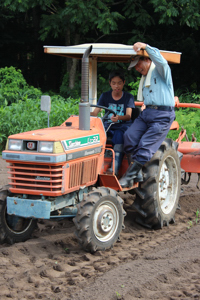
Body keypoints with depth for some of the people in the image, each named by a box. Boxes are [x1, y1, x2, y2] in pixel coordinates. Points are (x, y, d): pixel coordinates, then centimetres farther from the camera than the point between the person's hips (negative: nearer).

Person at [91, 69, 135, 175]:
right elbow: (95, 112, 1)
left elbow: (128, 116, -10)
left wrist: (118, 117, -33)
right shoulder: (105, 96, 10)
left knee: (119, 134, -38)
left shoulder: (128, 97, 5)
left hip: (123, 125, -2)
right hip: (108, 125, 2)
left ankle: (115, 168, -43)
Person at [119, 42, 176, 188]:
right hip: (147, 112, 7)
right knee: (130, 136, -17)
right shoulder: (144, 78, 24)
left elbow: (161, 61, -26)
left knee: (145, 145, -16)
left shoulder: (160, 71, -1)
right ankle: (138, 173, -10)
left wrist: (145, 46, -27)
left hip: (163, 115, -7)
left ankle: (130, 176, -8)